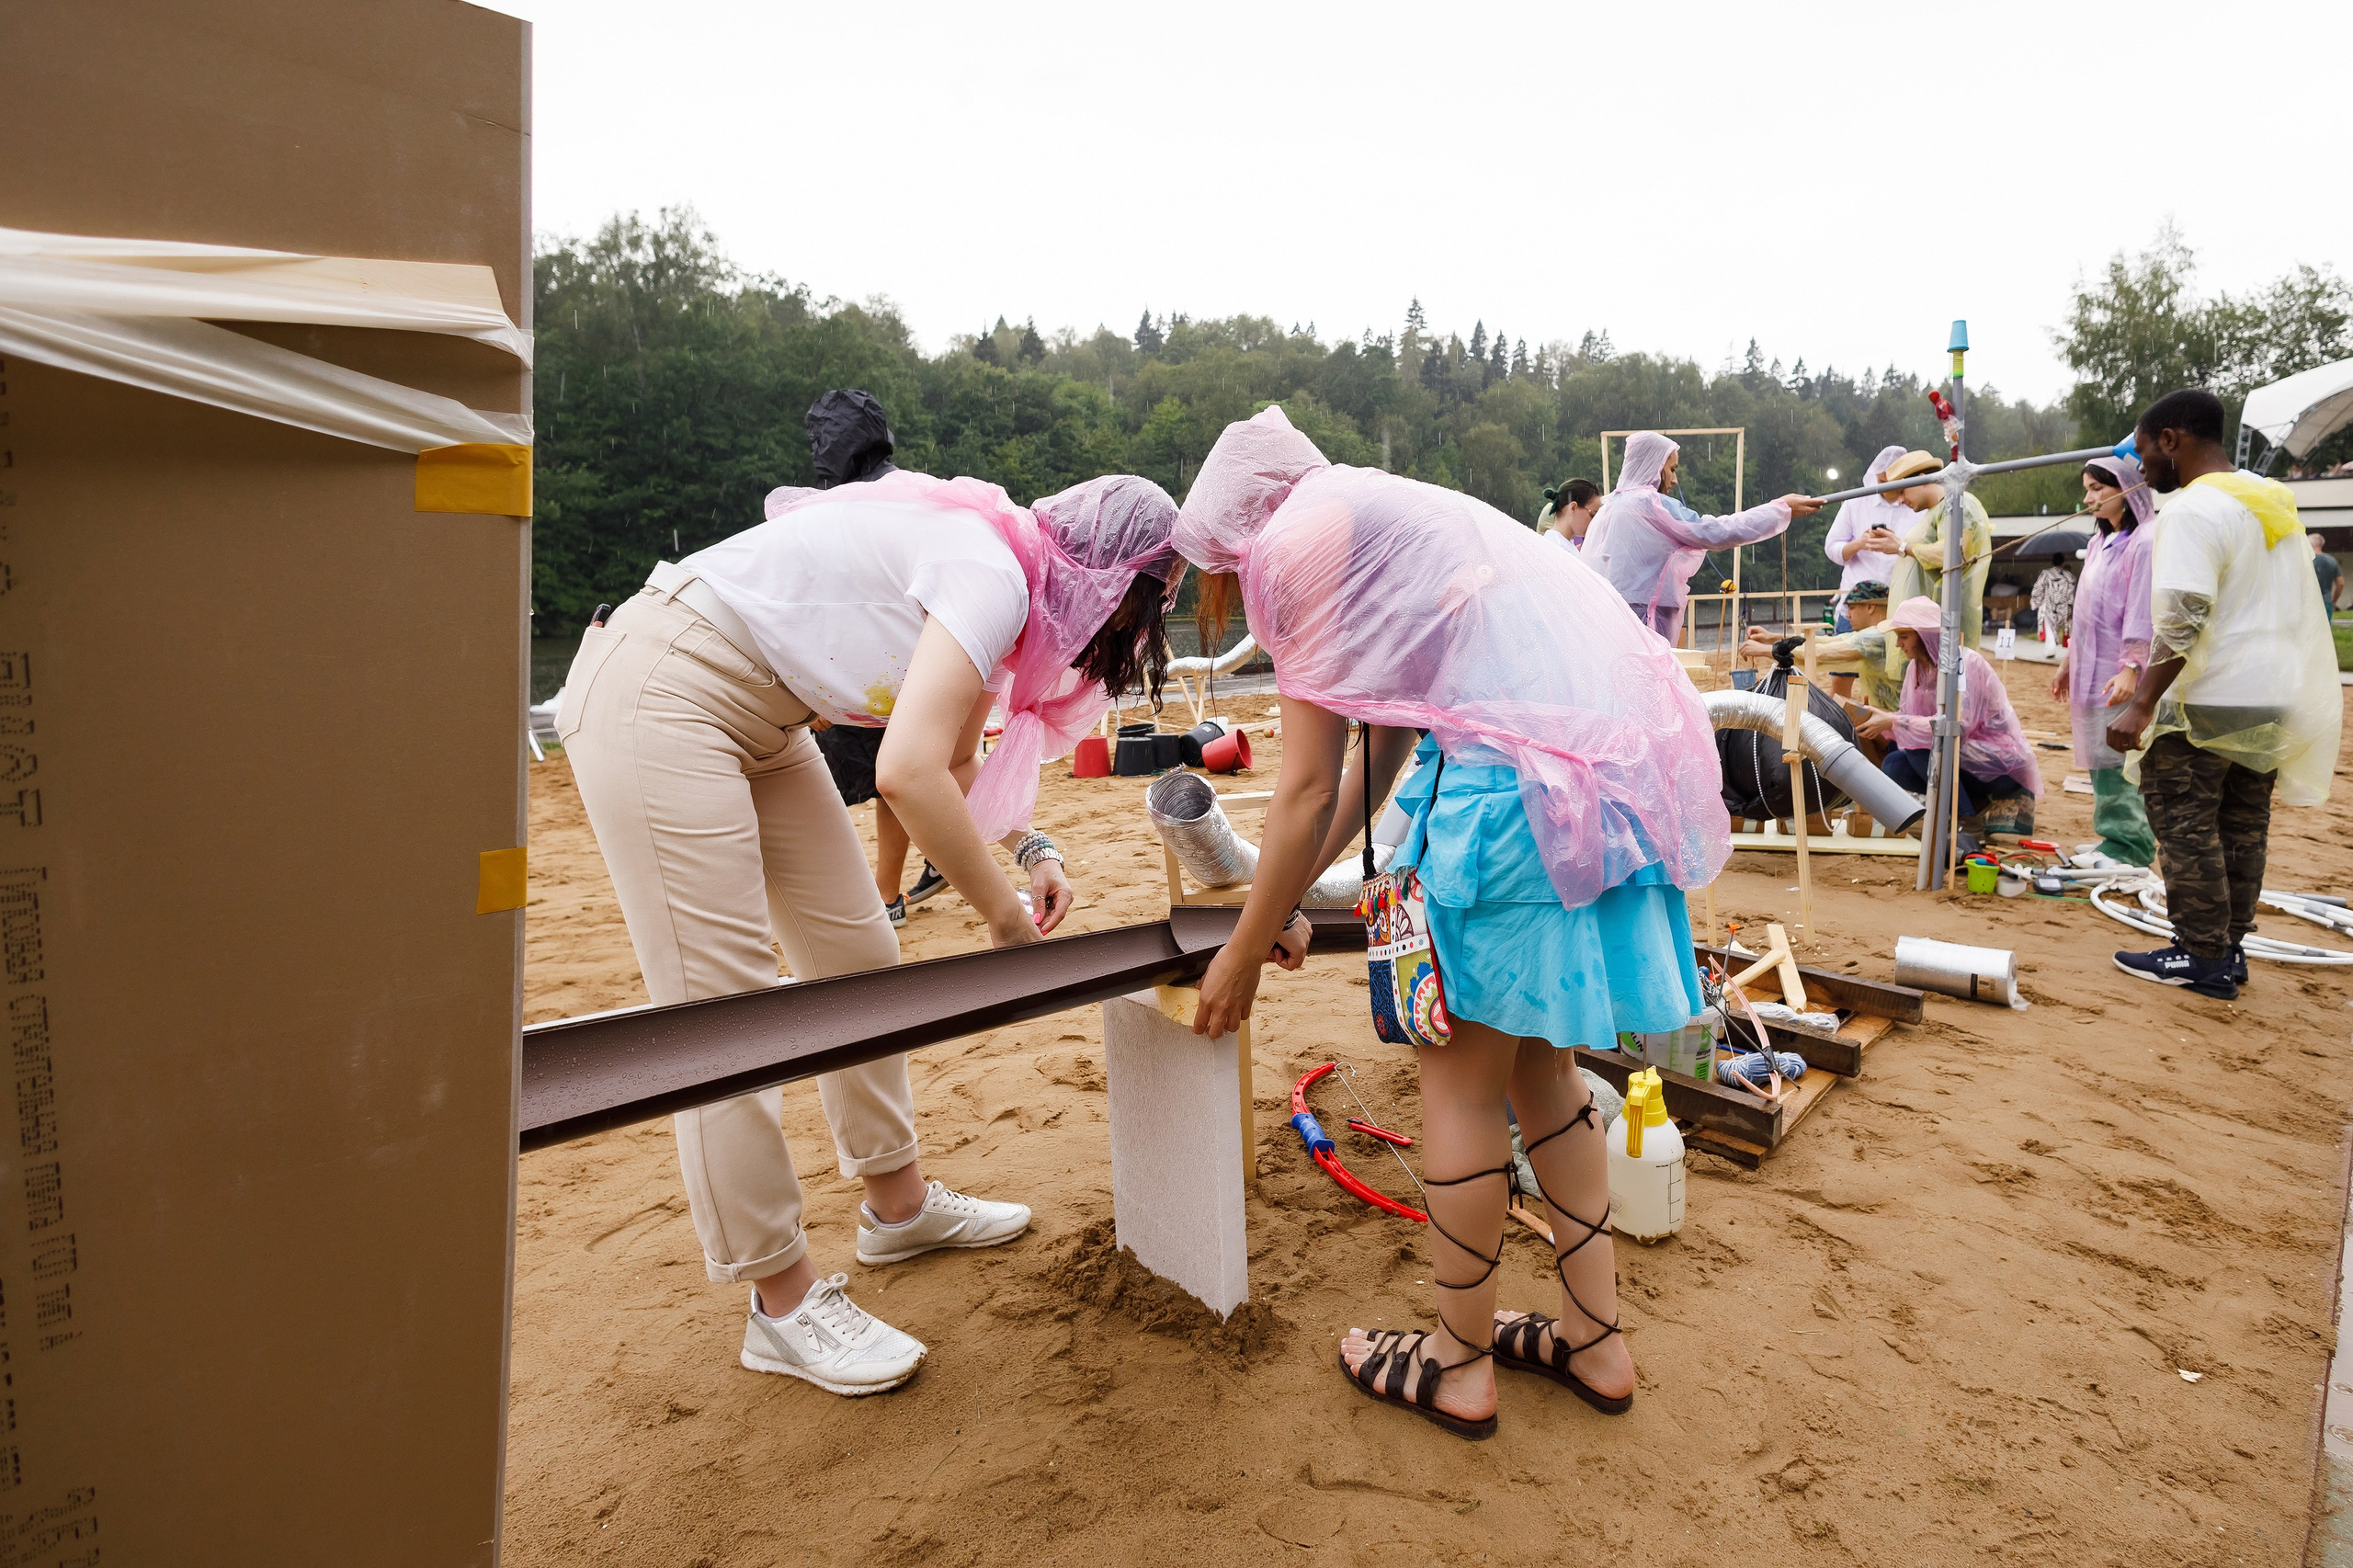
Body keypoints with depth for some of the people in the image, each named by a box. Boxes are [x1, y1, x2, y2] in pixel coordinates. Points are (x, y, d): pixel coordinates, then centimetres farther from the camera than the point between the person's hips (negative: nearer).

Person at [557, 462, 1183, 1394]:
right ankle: (784, 1302, 5)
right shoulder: (994, 575, -21)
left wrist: (1031, 847, 3)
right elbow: (908, 774, -31)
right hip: (656, 695, -10)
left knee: (857, 954, 11)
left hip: (756, 714, 10)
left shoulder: (1002, 569, 9)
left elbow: (957, 764, 19)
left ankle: (898, 1203, 27)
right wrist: (1008, 921, -19)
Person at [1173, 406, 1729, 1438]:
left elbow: (1309, 787, -3)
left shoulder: (1300, 535, -1)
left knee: (1461, 1074, 6)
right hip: (1628, 761, 10)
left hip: (1530, 775, -9)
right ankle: (1595, 1340, 32)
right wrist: (1286, 898, 32)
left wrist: (1242, 959, 8)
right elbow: (1377, 760, 27)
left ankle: (1459, 1363, 24)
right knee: (1537, 1059, 20)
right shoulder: (1391, 515, 26)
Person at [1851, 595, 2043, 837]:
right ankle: (1982, 802, 3)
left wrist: (1892, 722, -32)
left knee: (1920, 746, -28)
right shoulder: (1917, 667, 2)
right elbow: (1907, 717, 2)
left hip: (2003, 761, -8)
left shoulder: (1966, 663, -21)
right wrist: (1875, 720, -18)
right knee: (1893, 766, -13)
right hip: (1967, 752, 8)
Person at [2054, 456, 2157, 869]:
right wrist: (2070, 660, 24)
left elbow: (2142, 612, -17)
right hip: (2092, 668, 9)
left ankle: (2128, 847, -2)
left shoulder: (2143, 542, -11)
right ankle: (2114, 837, 17)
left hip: (2120, 674, -9)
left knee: (2117, 757, -7)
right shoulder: (2100, 542, 17)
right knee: (2100, 755, 10)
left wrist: (2131, 668, -22)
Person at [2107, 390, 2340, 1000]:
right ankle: (2230, 949, 20)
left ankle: (2201, 956, 2)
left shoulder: (2193, 510, -15)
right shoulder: (2272, 499, 15)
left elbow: (2181, 619, -25)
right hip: (2278, 698, 9)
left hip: (2211, 699, -9)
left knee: (2184, 822, -1)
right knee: (2243, 827, 13)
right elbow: (2294, 612, 24)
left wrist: (2141, 705, -26)